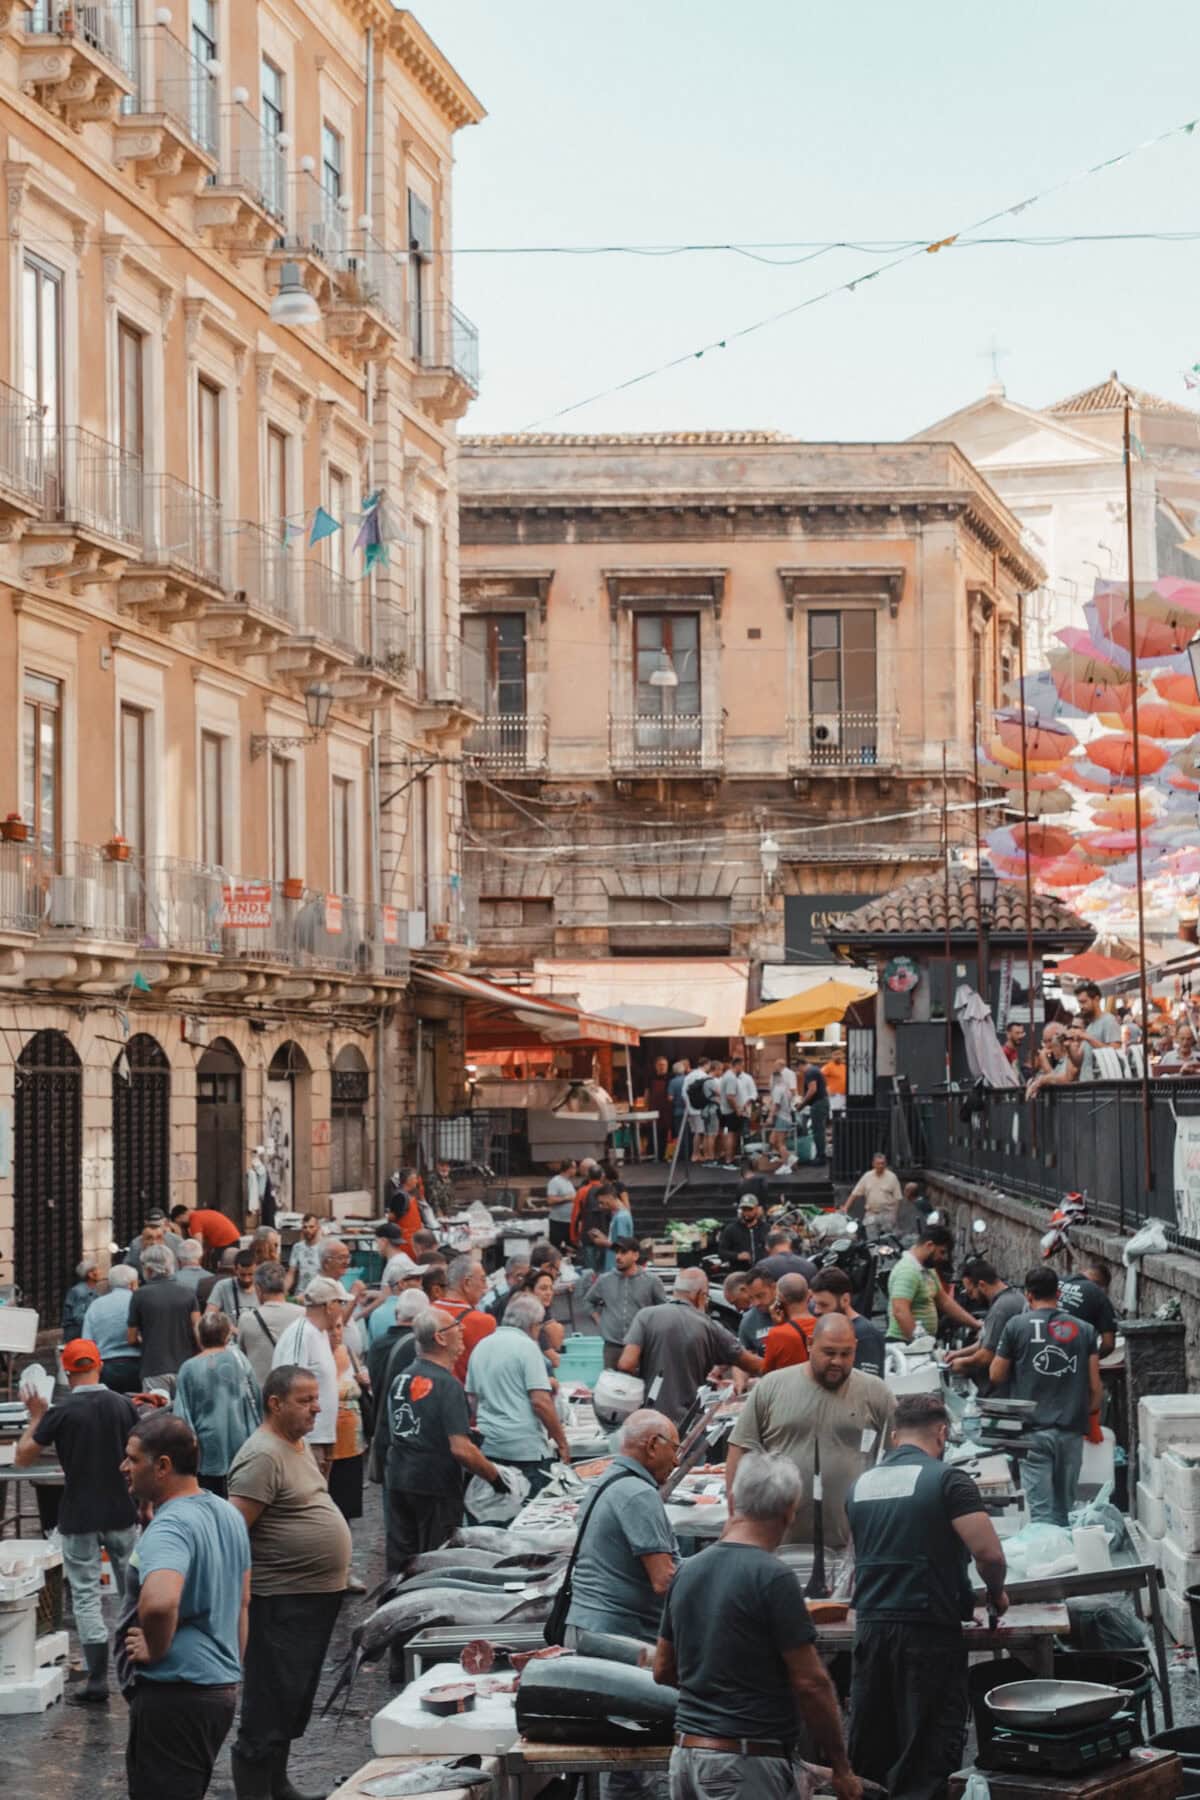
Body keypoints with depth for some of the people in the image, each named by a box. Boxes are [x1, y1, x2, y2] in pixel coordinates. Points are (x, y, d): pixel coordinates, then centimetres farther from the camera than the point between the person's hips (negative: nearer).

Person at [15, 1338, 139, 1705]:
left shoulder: (61, 1413, -12)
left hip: (79, 1519, -3)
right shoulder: (123, 1406, -3)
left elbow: (23, 1458, -5)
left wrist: (35, 1418, 8)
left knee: (86, 1597, 2)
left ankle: (98, 1681, -2)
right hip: (122, 1512, 3)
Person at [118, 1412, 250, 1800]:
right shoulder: (228, 1514, 11)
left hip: (174, 1695, -10)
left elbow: (159, 1603, -40)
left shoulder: (169, 1528, -21)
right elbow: (242, 1601, 22)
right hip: (221, 1688, 10)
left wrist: (155, 1649, -21)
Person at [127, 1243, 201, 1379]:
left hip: (155, 1371, -3)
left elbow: (132, 1338, 5)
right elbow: (198, 1331, -1)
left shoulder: (140, 1295, -1)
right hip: (187, 1368, 3)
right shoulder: (188, 1294, 5)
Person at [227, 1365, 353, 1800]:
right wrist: (241, 1598, -25)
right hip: (283, 1601, -10)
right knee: (270, 1704, -4)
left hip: (317, 1597, 10)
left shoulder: (300, 1444, 12)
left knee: (295, 1703, 20)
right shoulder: (263, 1456, -18)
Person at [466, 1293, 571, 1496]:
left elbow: (472, 1398, 19)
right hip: (525, 1449, -7)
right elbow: (541, 1402, -15)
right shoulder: (526, 1346, -9)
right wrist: (562, 1443, -7)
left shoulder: (480, 1347, 12)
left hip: (488, 1448, 7)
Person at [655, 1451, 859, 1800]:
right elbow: (810, 1683, -13)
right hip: (746, 1763, -8)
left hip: (686, 1755, 8)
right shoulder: (773, 1577, -13)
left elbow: (663, 1669, 18)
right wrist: (841, 1767, -4)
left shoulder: (688, 1572, 9)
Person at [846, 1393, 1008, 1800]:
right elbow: (988, 1553, -13)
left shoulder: (861, 1485, 12)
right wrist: (996, 1593, 5)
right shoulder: (947, 1480, -6)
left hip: (870, 1626, 5)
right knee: (927, 1758, 0)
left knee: (867, 1760, 12)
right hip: (929, 1629, -5)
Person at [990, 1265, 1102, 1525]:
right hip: (1071, 1429, 3)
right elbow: (1094, 1386, 3)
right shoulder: (1084, 1330, 4)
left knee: (1042, 1511, -5)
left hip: (1033, 1431, -2)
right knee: (1065, 1508, 12)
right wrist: (1090, 1415, 20)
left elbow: (996, 1376, 3)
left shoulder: (1016, 1326, -3)